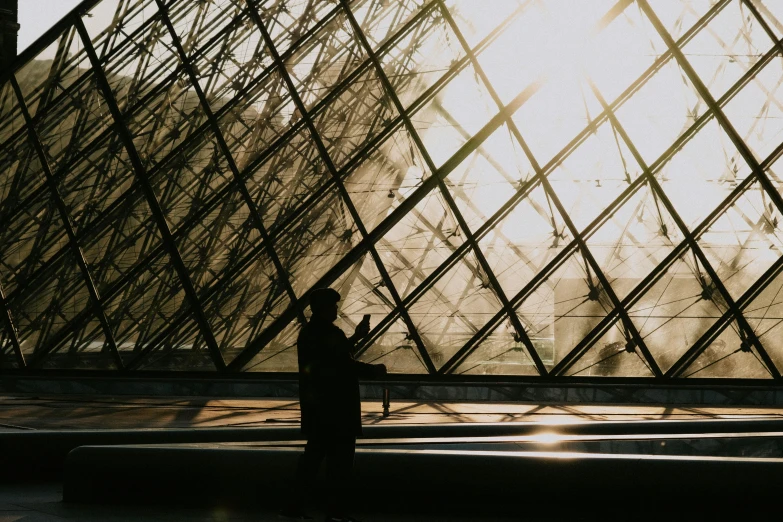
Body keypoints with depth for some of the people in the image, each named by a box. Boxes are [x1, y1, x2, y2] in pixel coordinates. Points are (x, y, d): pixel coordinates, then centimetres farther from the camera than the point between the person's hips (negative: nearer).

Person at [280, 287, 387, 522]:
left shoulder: (308, 332, 11)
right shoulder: (330, 334, -18)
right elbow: (346, 365, -18)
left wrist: (356, 336, 21)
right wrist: (374, 370, -5)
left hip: (315, 405, 9)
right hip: (335, 406, -9)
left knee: (314, 454, 14)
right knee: (340, 457, -1)